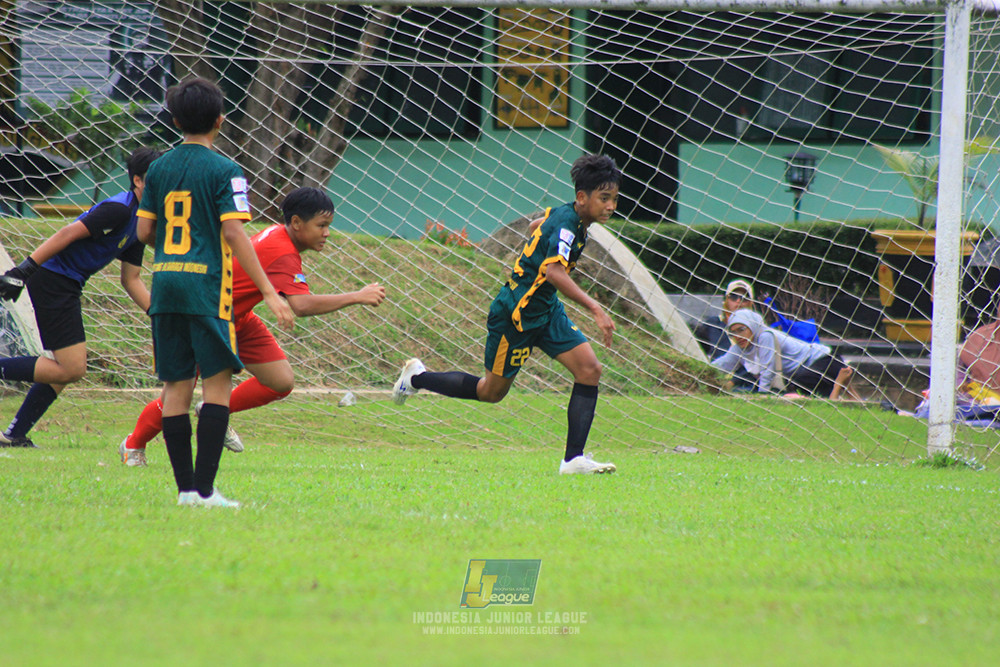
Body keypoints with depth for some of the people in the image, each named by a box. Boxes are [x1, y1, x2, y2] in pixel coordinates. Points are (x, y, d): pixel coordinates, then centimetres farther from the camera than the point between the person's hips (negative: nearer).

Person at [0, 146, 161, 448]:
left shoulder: (141, 221, 14)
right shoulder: (118, 209, -16)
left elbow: (131, 279, 19)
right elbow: (69, 233, -22)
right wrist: (24, 270, -26)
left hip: (67, 286, 10)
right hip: (53, 280, -10)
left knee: (66, 368, 14)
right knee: (72, 369, -12)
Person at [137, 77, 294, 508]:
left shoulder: (159, 168, 10)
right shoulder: (224, 171, -6)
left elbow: (144, 231, 12)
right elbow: (234, 233, -13)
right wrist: (269, 293, -13)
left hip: (164, 281, 5)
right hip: (206, 285, -5)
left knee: (176, 385, 7)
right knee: (217, 382, -3)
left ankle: (185, 488, 6)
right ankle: (204, 489, -11)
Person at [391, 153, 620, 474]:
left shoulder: (565, 214, 2)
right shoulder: (565, 225, -27)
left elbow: (536, 225, 24)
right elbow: (554, 271, -44)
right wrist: (595, 309, -49)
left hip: (546, 311, 9)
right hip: (515, 315, -9)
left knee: (589, 369, -8)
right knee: (492, 391, 8)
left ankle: (574, 459, -9)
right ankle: (416, 378, 29)